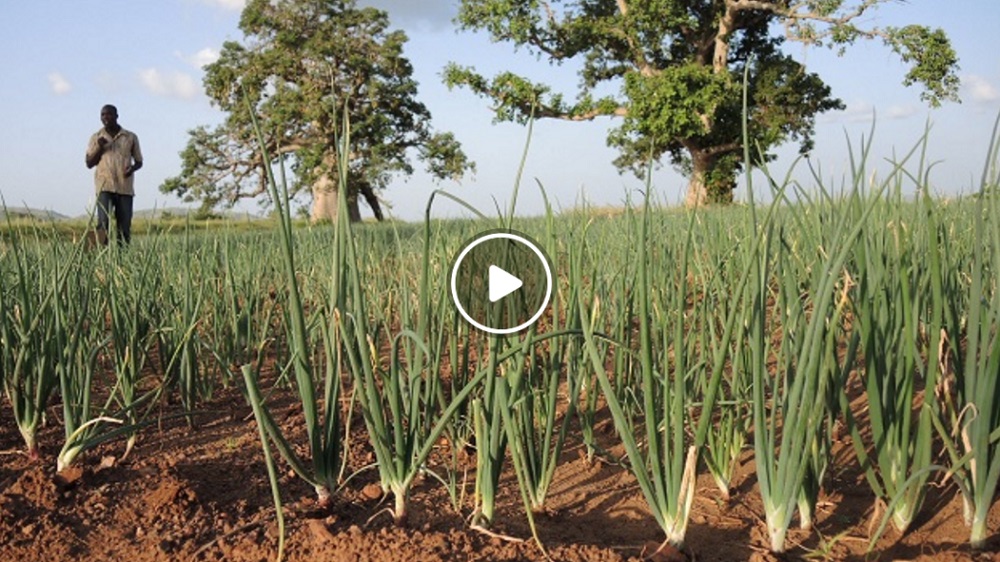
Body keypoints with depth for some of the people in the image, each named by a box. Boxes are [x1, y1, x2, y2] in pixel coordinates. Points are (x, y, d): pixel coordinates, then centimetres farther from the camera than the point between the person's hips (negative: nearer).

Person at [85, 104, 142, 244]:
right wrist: (99, 148, -6)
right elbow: (89, 163, 11)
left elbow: (139, 161, 16)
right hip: (105, 186, -1)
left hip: (125, 187, 1)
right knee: (103, 223, -15)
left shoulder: (130, 137, 11)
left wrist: (132, 168, -7)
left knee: (124, 227, -1)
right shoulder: (96, 138, 12)